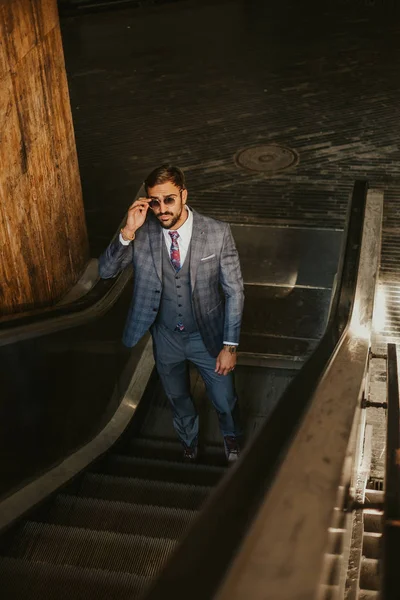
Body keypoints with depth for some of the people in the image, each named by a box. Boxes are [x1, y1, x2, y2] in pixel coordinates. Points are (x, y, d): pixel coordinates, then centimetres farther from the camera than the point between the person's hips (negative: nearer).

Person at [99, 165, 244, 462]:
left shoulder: (218, 233, -21)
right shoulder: (142, 233, -16)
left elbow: (234, 291, -14)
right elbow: (106, 270, -18)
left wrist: (230, 346, -14)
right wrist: (128, 232, -34)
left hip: (207, 336, -1)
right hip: (165, 338, 2)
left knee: (225, 401, 18)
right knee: (178, 399, 26)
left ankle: (231, 436, 54)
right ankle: (189, 441, 58)